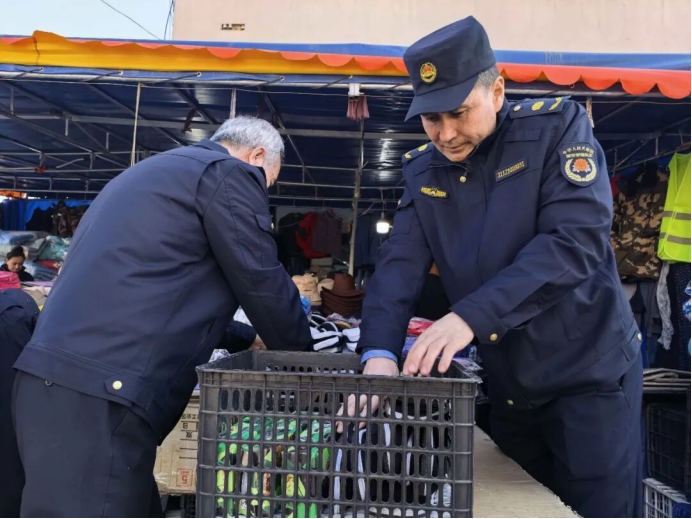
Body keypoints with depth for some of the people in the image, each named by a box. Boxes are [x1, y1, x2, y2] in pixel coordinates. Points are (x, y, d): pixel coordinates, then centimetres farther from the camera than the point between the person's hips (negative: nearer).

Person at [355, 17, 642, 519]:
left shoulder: (559, 126, -13)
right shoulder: (423, 170, 2)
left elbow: (575, 241, -25)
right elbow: (400, 265, -7)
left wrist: (471, 317, -35)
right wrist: (380, 351, -25)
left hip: (589, 374, -5)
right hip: (507, 384, 5)